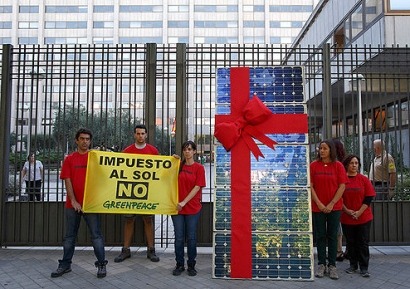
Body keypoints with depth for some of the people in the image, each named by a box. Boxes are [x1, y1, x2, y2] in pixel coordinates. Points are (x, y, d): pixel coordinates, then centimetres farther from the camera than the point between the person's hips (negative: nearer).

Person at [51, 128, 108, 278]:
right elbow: (67, 181, 0)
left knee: (96, 235, 2)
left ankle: (101, 264, 10)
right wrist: (73, 201, -8)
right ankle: (65, 264, 26)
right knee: (70, 236, 13)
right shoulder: (69, 159, 5)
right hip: (73, 204, 2)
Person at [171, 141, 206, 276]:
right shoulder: (178, 165, 6)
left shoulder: (199, 168, -3)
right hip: (178, 207, 2)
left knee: (191, 238, 7)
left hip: (193, 208, -2)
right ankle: (179, 265, 21)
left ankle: (191, 265, 21)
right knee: (179, 237, 7)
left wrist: (184, 202, -14)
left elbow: (197, 187, -8)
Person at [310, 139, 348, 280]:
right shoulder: (313, 165, 0)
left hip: (334, 207, 0)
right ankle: (321, 264, 20)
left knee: (332, 236, 7)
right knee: (320, 236, 8)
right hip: (318, 207, 0)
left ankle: (332, 265, 18)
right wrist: (319, 203, -10)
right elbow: (310, 186, -3)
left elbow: (342, 186, -4)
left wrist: (331, 204, -10)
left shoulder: (338, 165, -1)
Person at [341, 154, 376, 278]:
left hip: (364, 217, 0)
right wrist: (347, 210, -12)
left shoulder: (364, 179, -1)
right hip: (346, 218, 0)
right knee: (351, 243, 11)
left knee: (363, 243, 6)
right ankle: (353, 265, 26)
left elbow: (369, 197, -3)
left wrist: (359, 212, -11)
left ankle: (364, 268, 17)